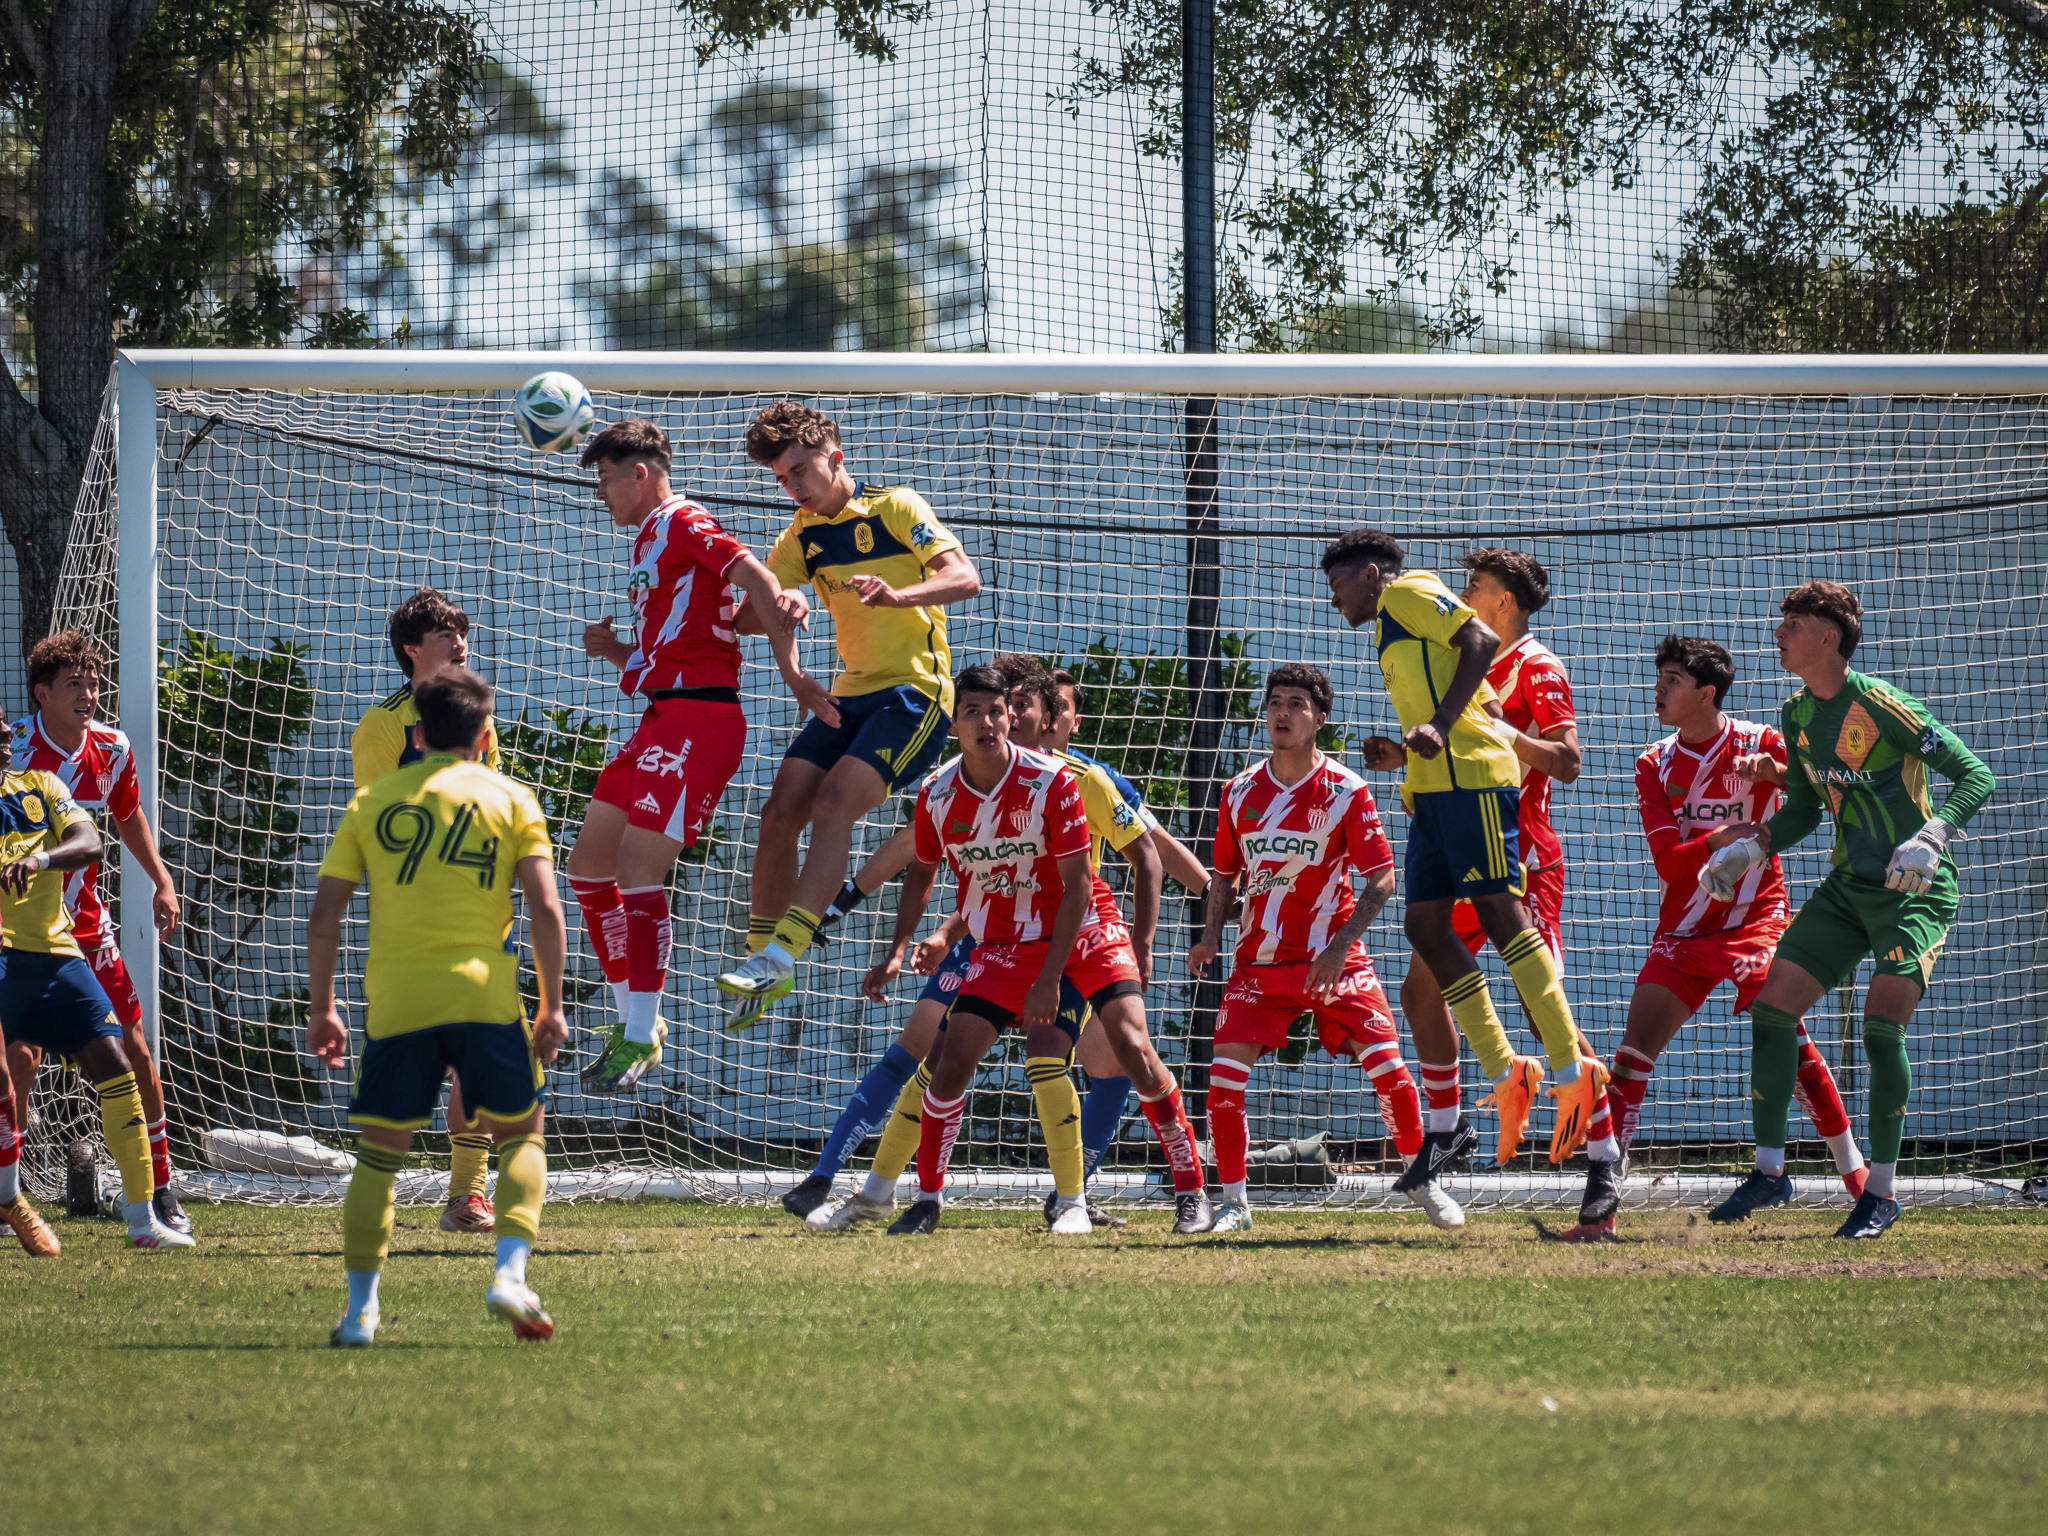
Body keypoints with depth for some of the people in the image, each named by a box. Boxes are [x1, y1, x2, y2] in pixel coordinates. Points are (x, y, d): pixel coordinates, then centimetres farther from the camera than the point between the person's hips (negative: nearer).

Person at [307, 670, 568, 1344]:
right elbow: (546, 910, -3)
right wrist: (551, 1006, 4)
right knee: (521, 1137, 14)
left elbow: (324, 917, 8)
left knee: (379, 1152, 13)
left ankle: (360, 1307, 6)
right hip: (485, 994, -1)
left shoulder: (372, 801, 11)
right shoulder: (510, 799, 7)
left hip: (396, 1002, 1)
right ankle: (510, 1273, -6)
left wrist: (322, 1009, 16)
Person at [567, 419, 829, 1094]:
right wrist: (618, 654, 8)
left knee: (638, 870, -15)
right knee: (590, 865, 13)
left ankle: (641, 1038, -11)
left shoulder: (683, 525, -6)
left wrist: (791, 670, -25)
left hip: (698, 719, -11)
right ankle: (631, 1020, 20)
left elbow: (759, 580, -19)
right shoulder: (650, 539, 23)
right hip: (660, 720, 11)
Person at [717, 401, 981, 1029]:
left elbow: (964, 578, -16)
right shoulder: (804, 535, 12)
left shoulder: (897, 507, -5)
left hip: (915, 691, -7)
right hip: (850, 694, 7)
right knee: (780, 811, -7)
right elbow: (746, 618, 5)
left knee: (833, 805, -24)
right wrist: (775, 606, -20)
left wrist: (895, 595, -35)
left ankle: (782, 954, -29)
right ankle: (761, 961, 1)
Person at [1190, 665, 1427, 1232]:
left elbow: (1382, 878, -8)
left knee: (1386, 1063, -11)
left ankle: (1424, 1184, 8)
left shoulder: (1345, 791, -7)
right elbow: (1226, 876, 15)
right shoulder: (1241, 792, 4)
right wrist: (1211, 935, -3)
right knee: (1225, 1076, -10)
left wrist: (1340, 946, -19)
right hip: (1260, 961, 3)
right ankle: (1234, 1203, 3)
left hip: (1334, 957, -3)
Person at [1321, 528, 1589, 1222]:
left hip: (1469, 775, -10)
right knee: (1426, 925, 4)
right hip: (1434, 787, 10)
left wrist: (1440, 727, -20)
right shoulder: (1392, 630, 29)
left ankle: (1569, 1070, -18)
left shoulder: (1411, 593, 2)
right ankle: (1505, 1075, 4)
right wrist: (1404, 752, 23)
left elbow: (1482, 640, -13)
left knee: (1499, 911, -15)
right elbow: (1474, 697, 30)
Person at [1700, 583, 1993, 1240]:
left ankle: (1882, 1192, -7)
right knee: (1771, 1007, -2)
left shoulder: (1880, 706, -17)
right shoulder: (1798, 716, 6)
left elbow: (1975, 775, -17)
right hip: (1848, 886, 7)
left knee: (1881, 1024, -20)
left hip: (1916, 890, -7)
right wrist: (1748, 848, 7)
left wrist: (1929, 839, -31)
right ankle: (1769, 1171, 10)